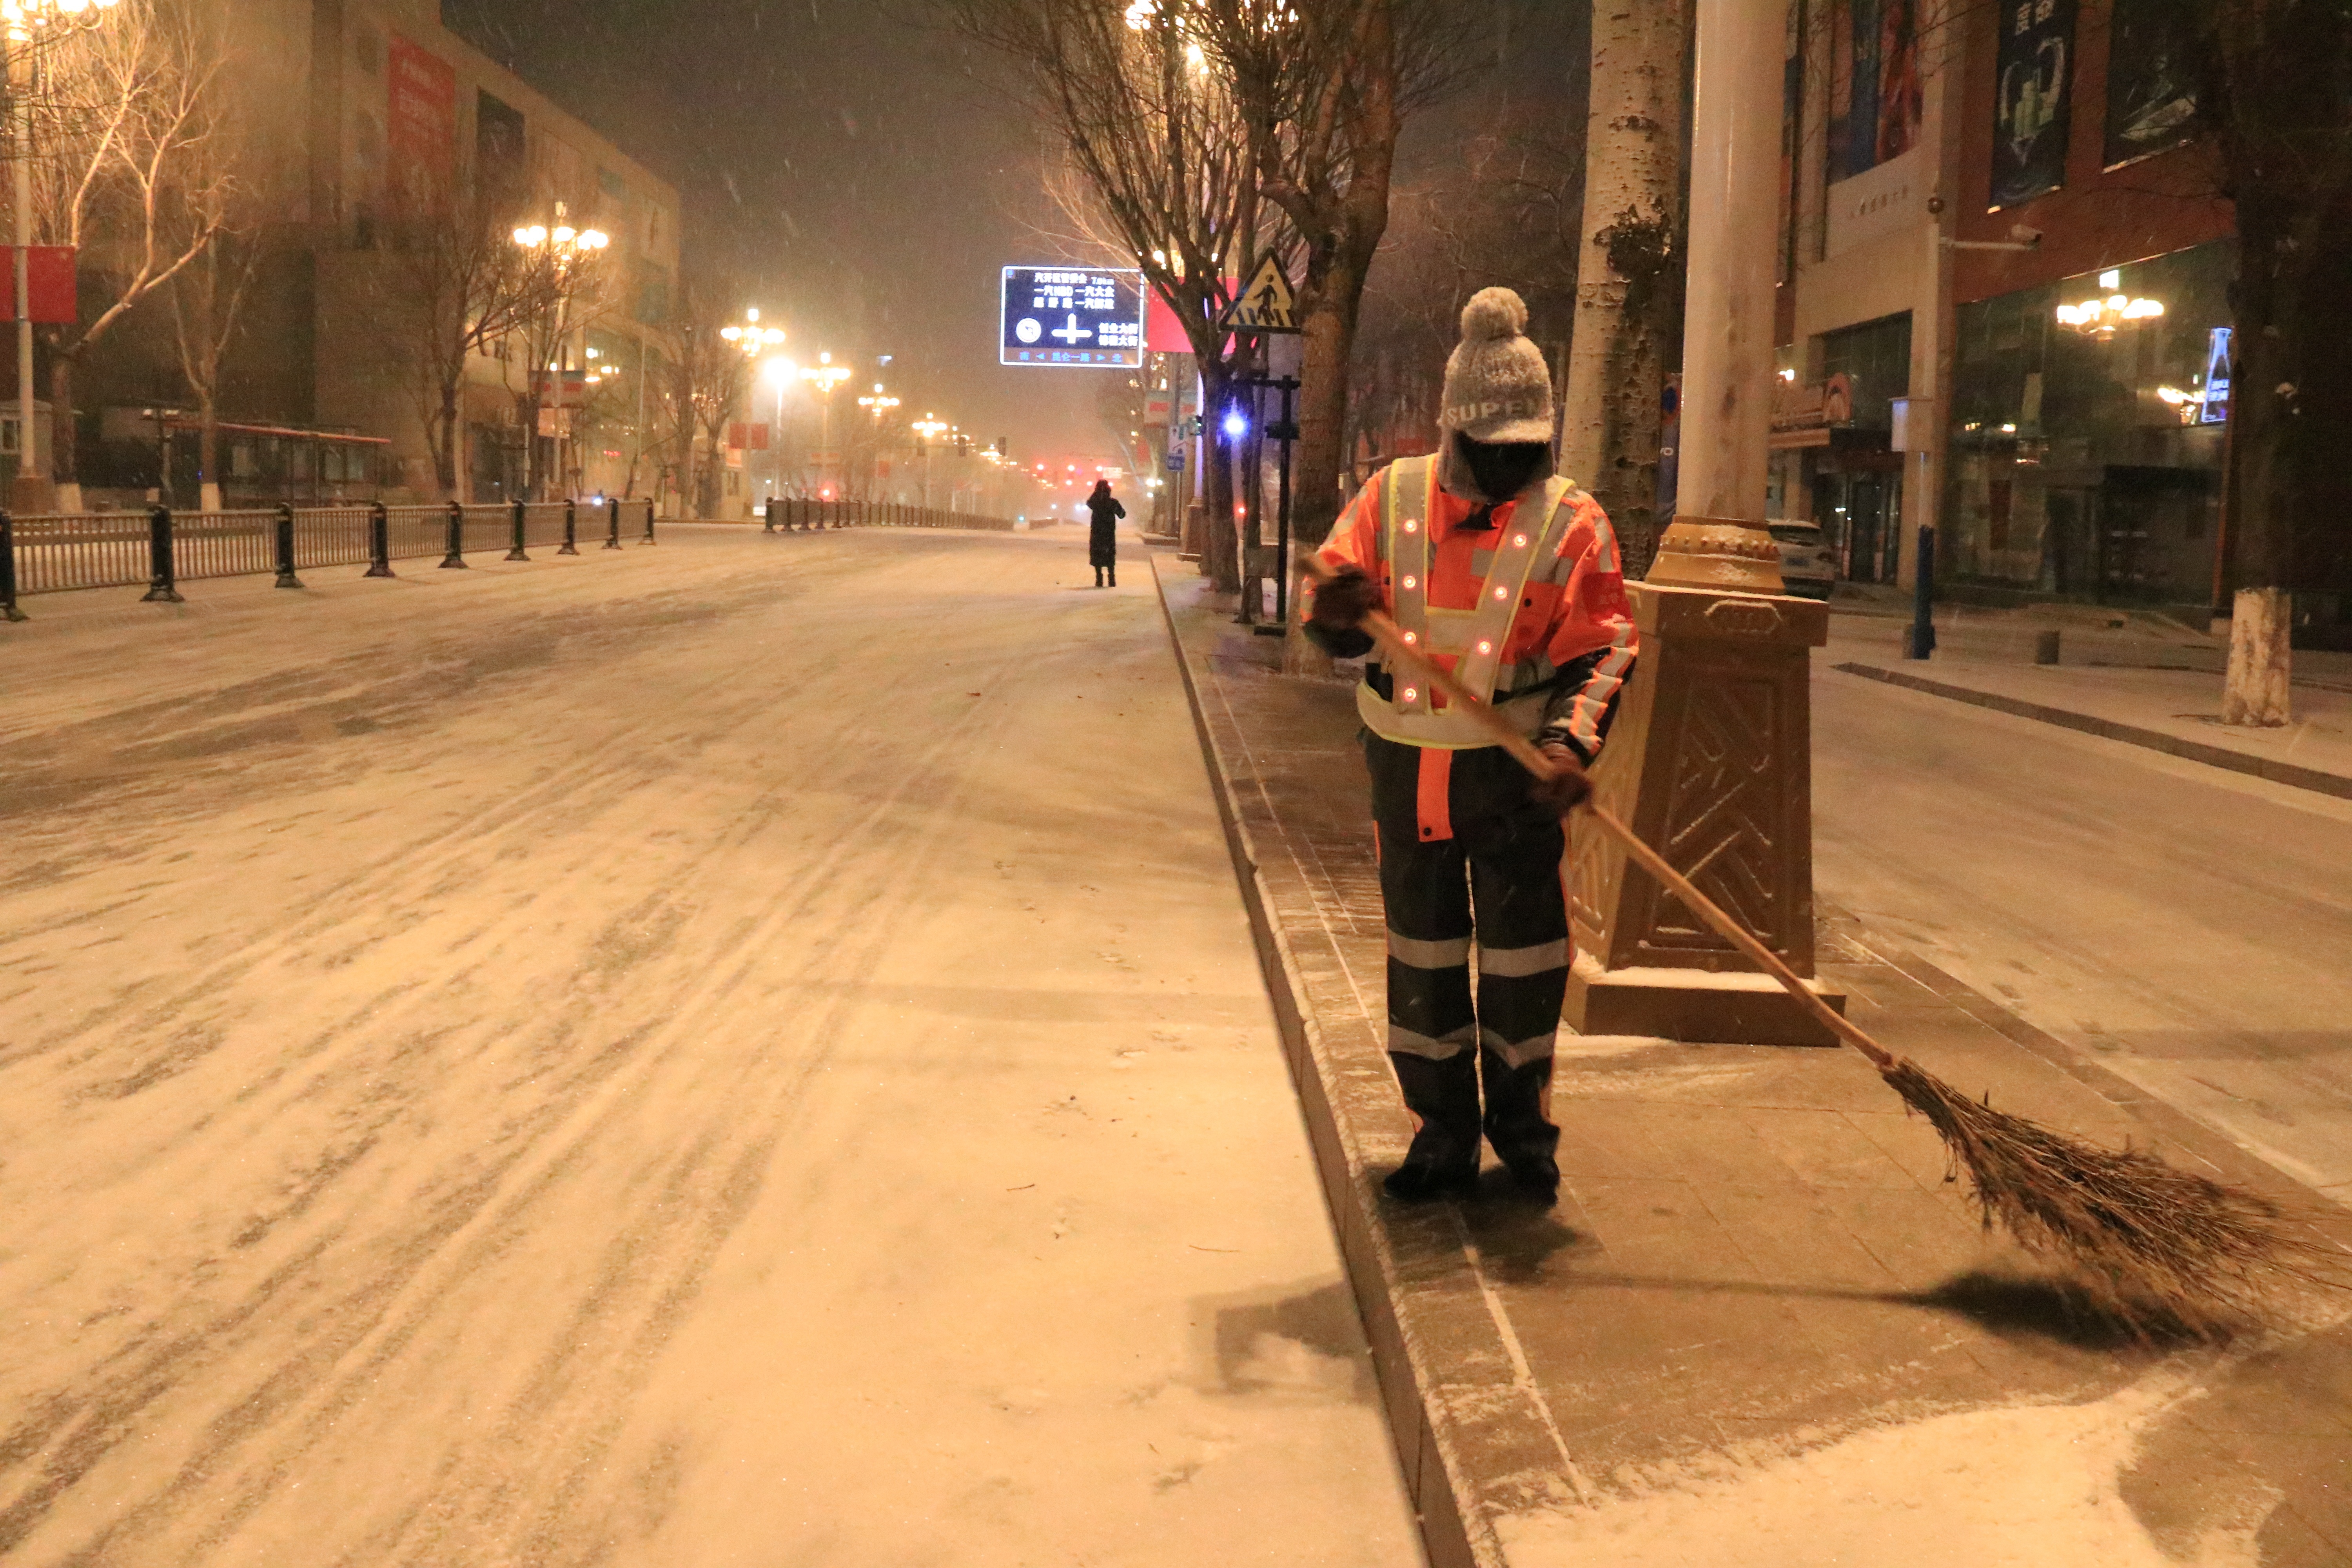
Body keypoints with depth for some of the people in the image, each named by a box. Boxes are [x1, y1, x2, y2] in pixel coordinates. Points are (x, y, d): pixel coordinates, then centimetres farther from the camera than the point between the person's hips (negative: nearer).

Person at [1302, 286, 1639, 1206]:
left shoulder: (1571, 523, -5)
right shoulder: (1390, 500, 0)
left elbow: (1602, 650, -7)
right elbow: (1325, 607, -1)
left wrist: (1573, 741, -24)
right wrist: (1343, 613, -26)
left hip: (1515, 768, -2)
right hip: (1404, 763, 2)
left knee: (1523, 953, 4)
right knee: (1421, 955, 10)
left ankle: (1522, 1128, 24)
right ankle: (1442, 1132, 24)